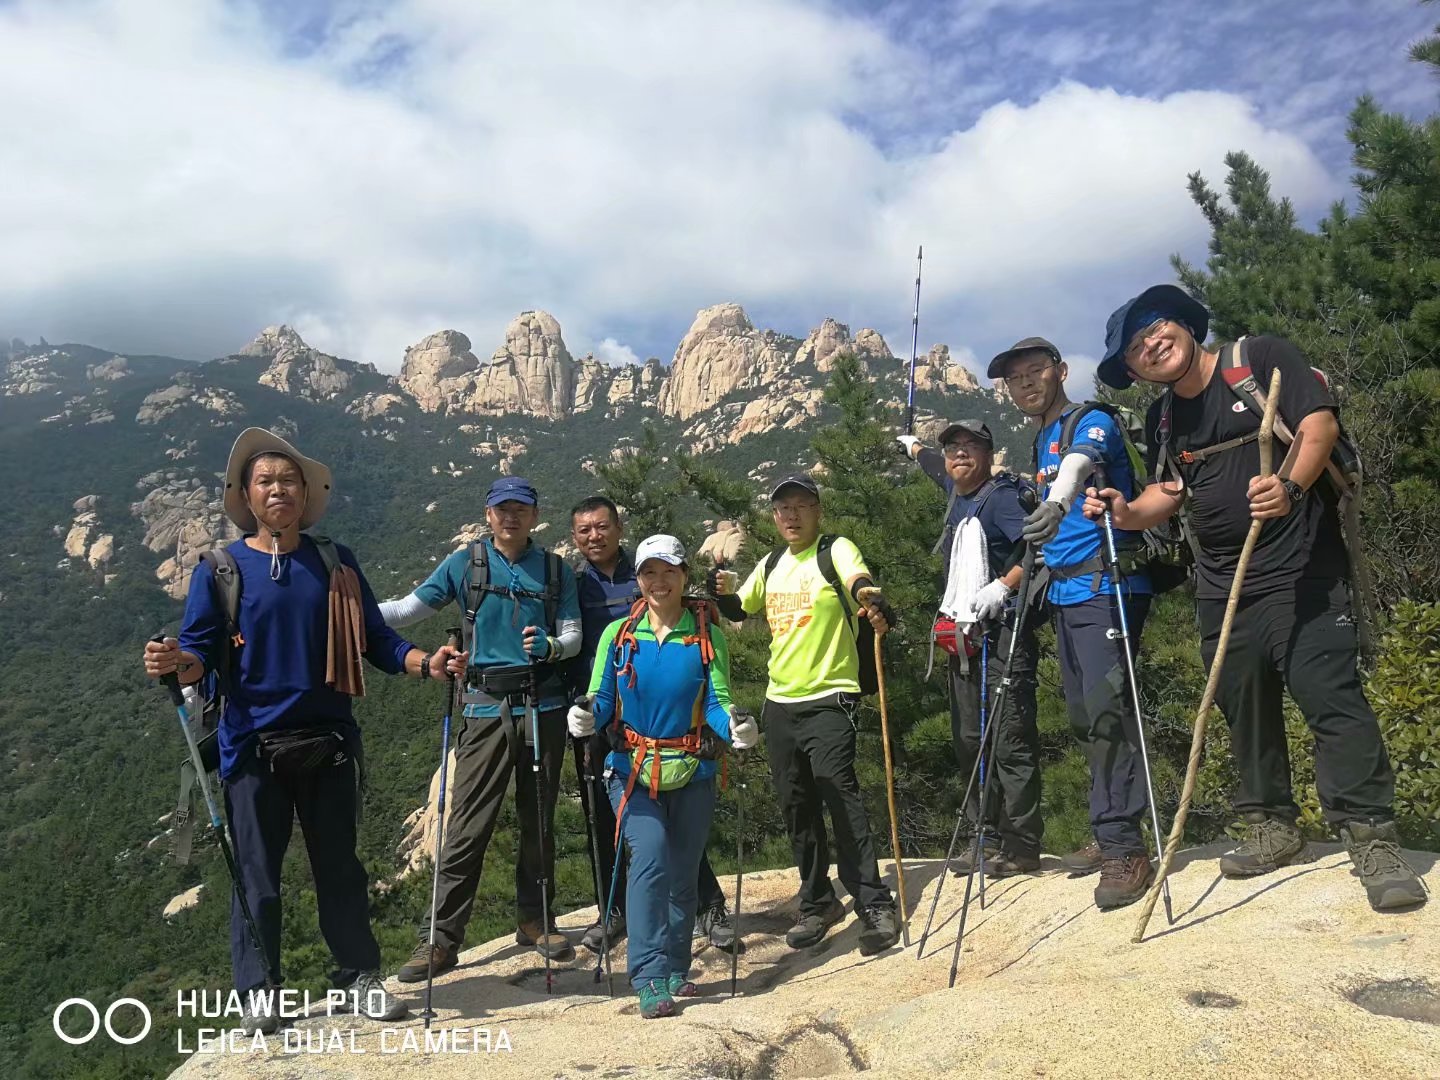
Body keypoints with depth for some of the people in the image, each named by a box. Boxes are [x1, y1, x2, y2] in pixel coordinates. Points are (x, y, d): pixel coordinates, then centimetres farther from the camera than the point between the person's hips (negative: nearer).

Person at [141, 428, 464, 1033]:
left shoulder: (335, 564, 7)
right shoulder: (220, 570, 2)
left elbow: (374, 640, 6)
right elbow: (203, 651, -2)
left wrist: (426, 664, -10)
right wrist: (176, 662, -25)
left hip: (328, 739, 2)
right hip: (253, 744, -1)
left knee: (339, 864, 10)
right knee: (256, 871, 5)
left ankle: (363, 978, 22)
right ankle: (258, 993, 20)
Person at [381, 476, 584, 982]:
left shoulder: (556, 571, 8)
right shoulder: (464, 564, 4)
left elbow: (574, 637, 5)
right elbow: (407, 609, 1)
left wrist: (549, 645, -17)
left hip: (544, 706, 2)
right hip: (486, 708, -2)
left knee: (539, 819, 11)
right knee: (467, 826, -4)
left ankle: (535, 919, 26)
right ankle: (440, 939, 4)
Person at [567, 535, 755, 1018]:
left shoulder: (708, 637, 1)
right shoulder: (618, 634, 2)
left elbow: (717, 703, -5)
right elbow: (602, 700, -1)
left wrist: (733, 726, -27)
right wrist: (586, 717, -23)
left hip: (692, 773, 2)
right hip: (632, 770, -1)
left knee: (683, 875, 10)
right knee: (651, 856, -20)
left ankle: (675, 970, 29)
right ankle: (650, 978, -13)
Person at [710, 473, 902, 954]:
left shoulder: (837, 550, -6)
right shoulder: (771, 565, 13)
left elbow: (858, 581, -27)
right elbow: (739, 611, 24)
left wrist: (874, 605, -50)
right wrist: (720, 593, 1)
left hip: (829, 698, -6)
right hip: (780, 701, 7)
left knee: (840, 796, -13)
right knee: (797, 807, 12)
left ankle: (875, 905, -3)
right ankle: (818, 903, 26)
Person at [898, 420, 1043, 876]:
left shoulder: (1001, 495, -8)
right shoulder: (958, 496, 17)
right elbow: (940, 469, 40)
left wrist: (1004, 586, -21)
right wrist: (914, 447, 57)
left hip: (1003, 634, -9)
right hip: (963, 639, 9)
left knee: (1011, 742, -9)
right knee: (969, 742, 9)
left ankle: (1022, 845, -3)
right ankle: (986, 838, 17)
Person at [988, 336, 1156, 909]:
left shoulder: (1091, 421, -6)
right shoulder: (1040, 444, 18)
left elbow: (1080, 462, -32)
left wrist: (1057, 502, -52)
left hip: (1106, 585, -9)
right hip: (1064, 593, 9)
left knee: (1106, 709, -15)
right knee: (1084, 717, 12)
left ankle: (1125, 849, -9)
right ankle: (1107, 836, 23)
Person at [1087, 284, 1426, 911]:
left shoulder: (1261, 358, -2)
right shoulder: (1161, 420, 13)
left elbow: (1319, 422, -11)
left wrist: (1290, 486, -29)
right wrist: (1128, 513, -2)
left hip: (1301, 573, -6)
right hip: (1222, 587, 6)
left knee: (1331, 699, -12)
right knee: (1243, 710, 10)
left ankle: (1372, 840, -4)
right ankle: (1271, 827, 25)